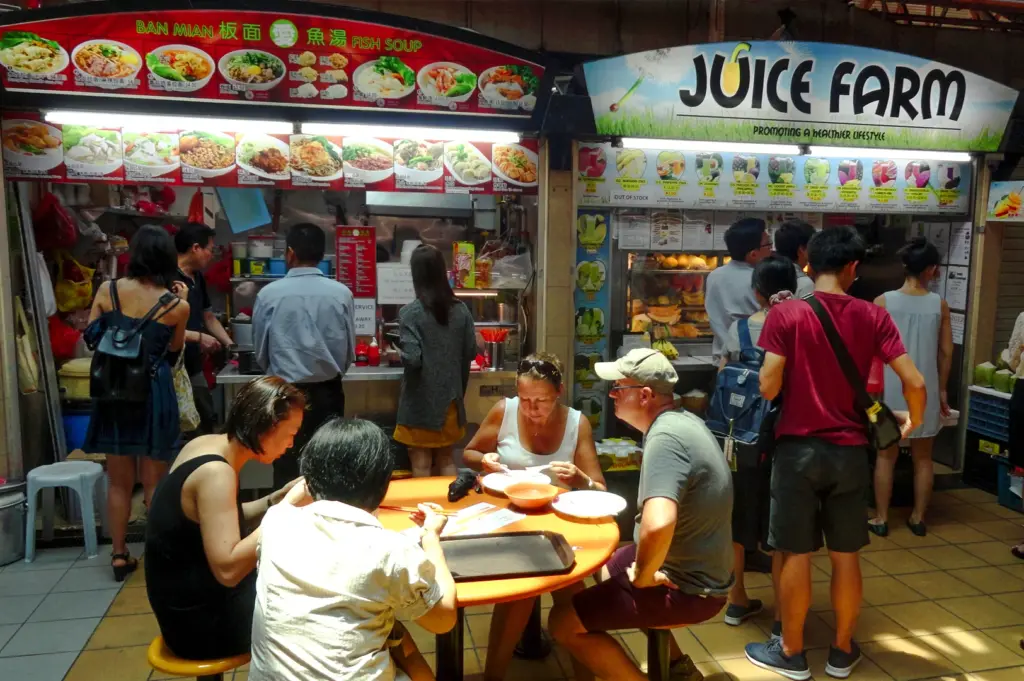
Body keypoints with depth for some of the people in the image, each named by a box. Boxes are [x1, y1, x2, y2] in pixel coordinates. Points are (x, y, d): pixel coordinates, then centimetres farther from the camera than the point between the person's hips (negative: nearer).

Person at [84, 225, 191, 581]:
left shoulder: (107, 291, -4)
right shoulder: (177, 305, -9)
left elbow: (90, 338, 6)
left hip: (113, 393, 3)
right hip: (154, 394, -2)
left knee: (118, 481, 15)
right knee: (154, 482, 11)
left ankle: (119, 556, 24)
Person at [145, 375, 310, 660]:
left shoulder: (207, 445, -1)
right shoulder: (215, 472, -27)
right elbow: (228, 569, -33)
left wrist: (278, 498, -3)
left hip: (194, 595, 8)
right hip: (199, 618, -8)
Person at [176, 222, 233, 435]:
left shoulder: (198, 278, 11)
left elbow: (209, 317, 20)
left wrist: (230, 345, 13)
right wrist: (198, 337, -19)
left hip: (194, 367, 9)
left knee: (207, 420, 17)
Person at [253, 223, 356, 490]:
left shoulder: (269, 294, -8)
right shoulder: (341, 293, -6)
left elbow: (260, 351, 4)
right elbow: (350, 350, 3)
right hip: (328, 393, 1)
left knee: (287, 471, 8)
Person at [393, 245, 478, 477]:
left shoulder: (410, 313, -14)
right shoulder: (461, 310, -1)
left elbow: (412, 358, -20)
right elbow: (471, 353, 3)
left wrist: (395, 353, 0)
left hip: (421, 401, -4)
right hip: (450, 398, 5)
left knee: (421, 464, 8)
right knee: (446, 460, 20)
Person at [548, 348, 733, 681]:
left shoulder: (665, 437, -27)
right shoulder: (683, 420, 4)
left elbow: (658, 524, -42)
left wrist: (642, 575, -23)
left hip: (688, 587, -10)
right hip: (696, 569, 10)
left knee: (564, 621, -10)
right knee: (599, 571, 28)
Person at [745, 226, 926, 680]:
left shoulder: (786, 314, -10)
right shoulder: (873, 317, -2)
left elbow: (768, 388, -13)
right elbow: (914, 383, -6)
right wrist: (913, 422, 14)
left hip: (799, 448, -2)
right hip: (850, 450, 3)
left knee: (796, 554, 8)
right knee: (845, 555, 14)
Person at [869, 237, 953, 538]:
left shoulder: (883, 301, -6)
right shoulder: (939, 304, -2)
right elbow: (946, 352, 2)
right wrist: (942, 389, 13)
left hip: (891, 389, -1)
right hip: (925, 390, 1)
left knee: (886, 455, 8)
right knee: (922, 458, 13)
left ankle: (881, 519, 12)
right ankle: (918, 518, 22)